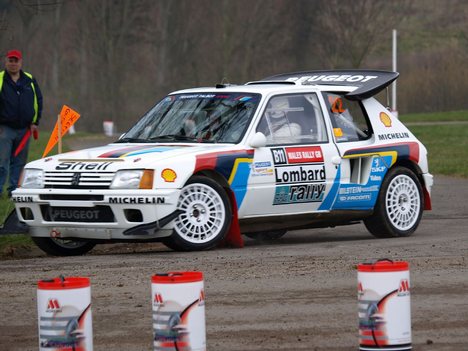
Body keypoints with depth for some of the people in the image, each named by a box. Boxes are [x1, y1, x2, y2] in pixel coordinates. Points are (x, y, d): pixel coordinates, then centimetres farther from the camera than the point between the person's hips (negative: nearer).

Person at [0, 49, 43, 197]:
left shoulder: (30, 81, 10)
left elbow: (38, 101, 14)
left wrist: (35, 122, 6)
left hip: (24, 129, 4)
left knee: (19, 162, 7)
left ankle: (13, 189, 13)